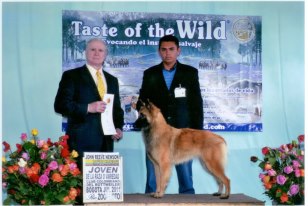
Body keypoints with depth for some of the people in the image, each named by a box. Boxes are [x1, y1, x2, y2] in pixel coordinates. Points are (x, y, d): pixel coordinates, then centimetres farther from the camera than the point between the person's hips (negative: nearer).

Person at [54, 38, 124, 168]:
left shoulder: (112, 80, 19)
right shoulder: (72, 76, 3)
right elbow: (60, 105, -6)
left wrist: (118, 128, 5)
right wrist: (88, 108, -16)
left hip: (106, 144, 5)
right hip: (81, 143, -5)